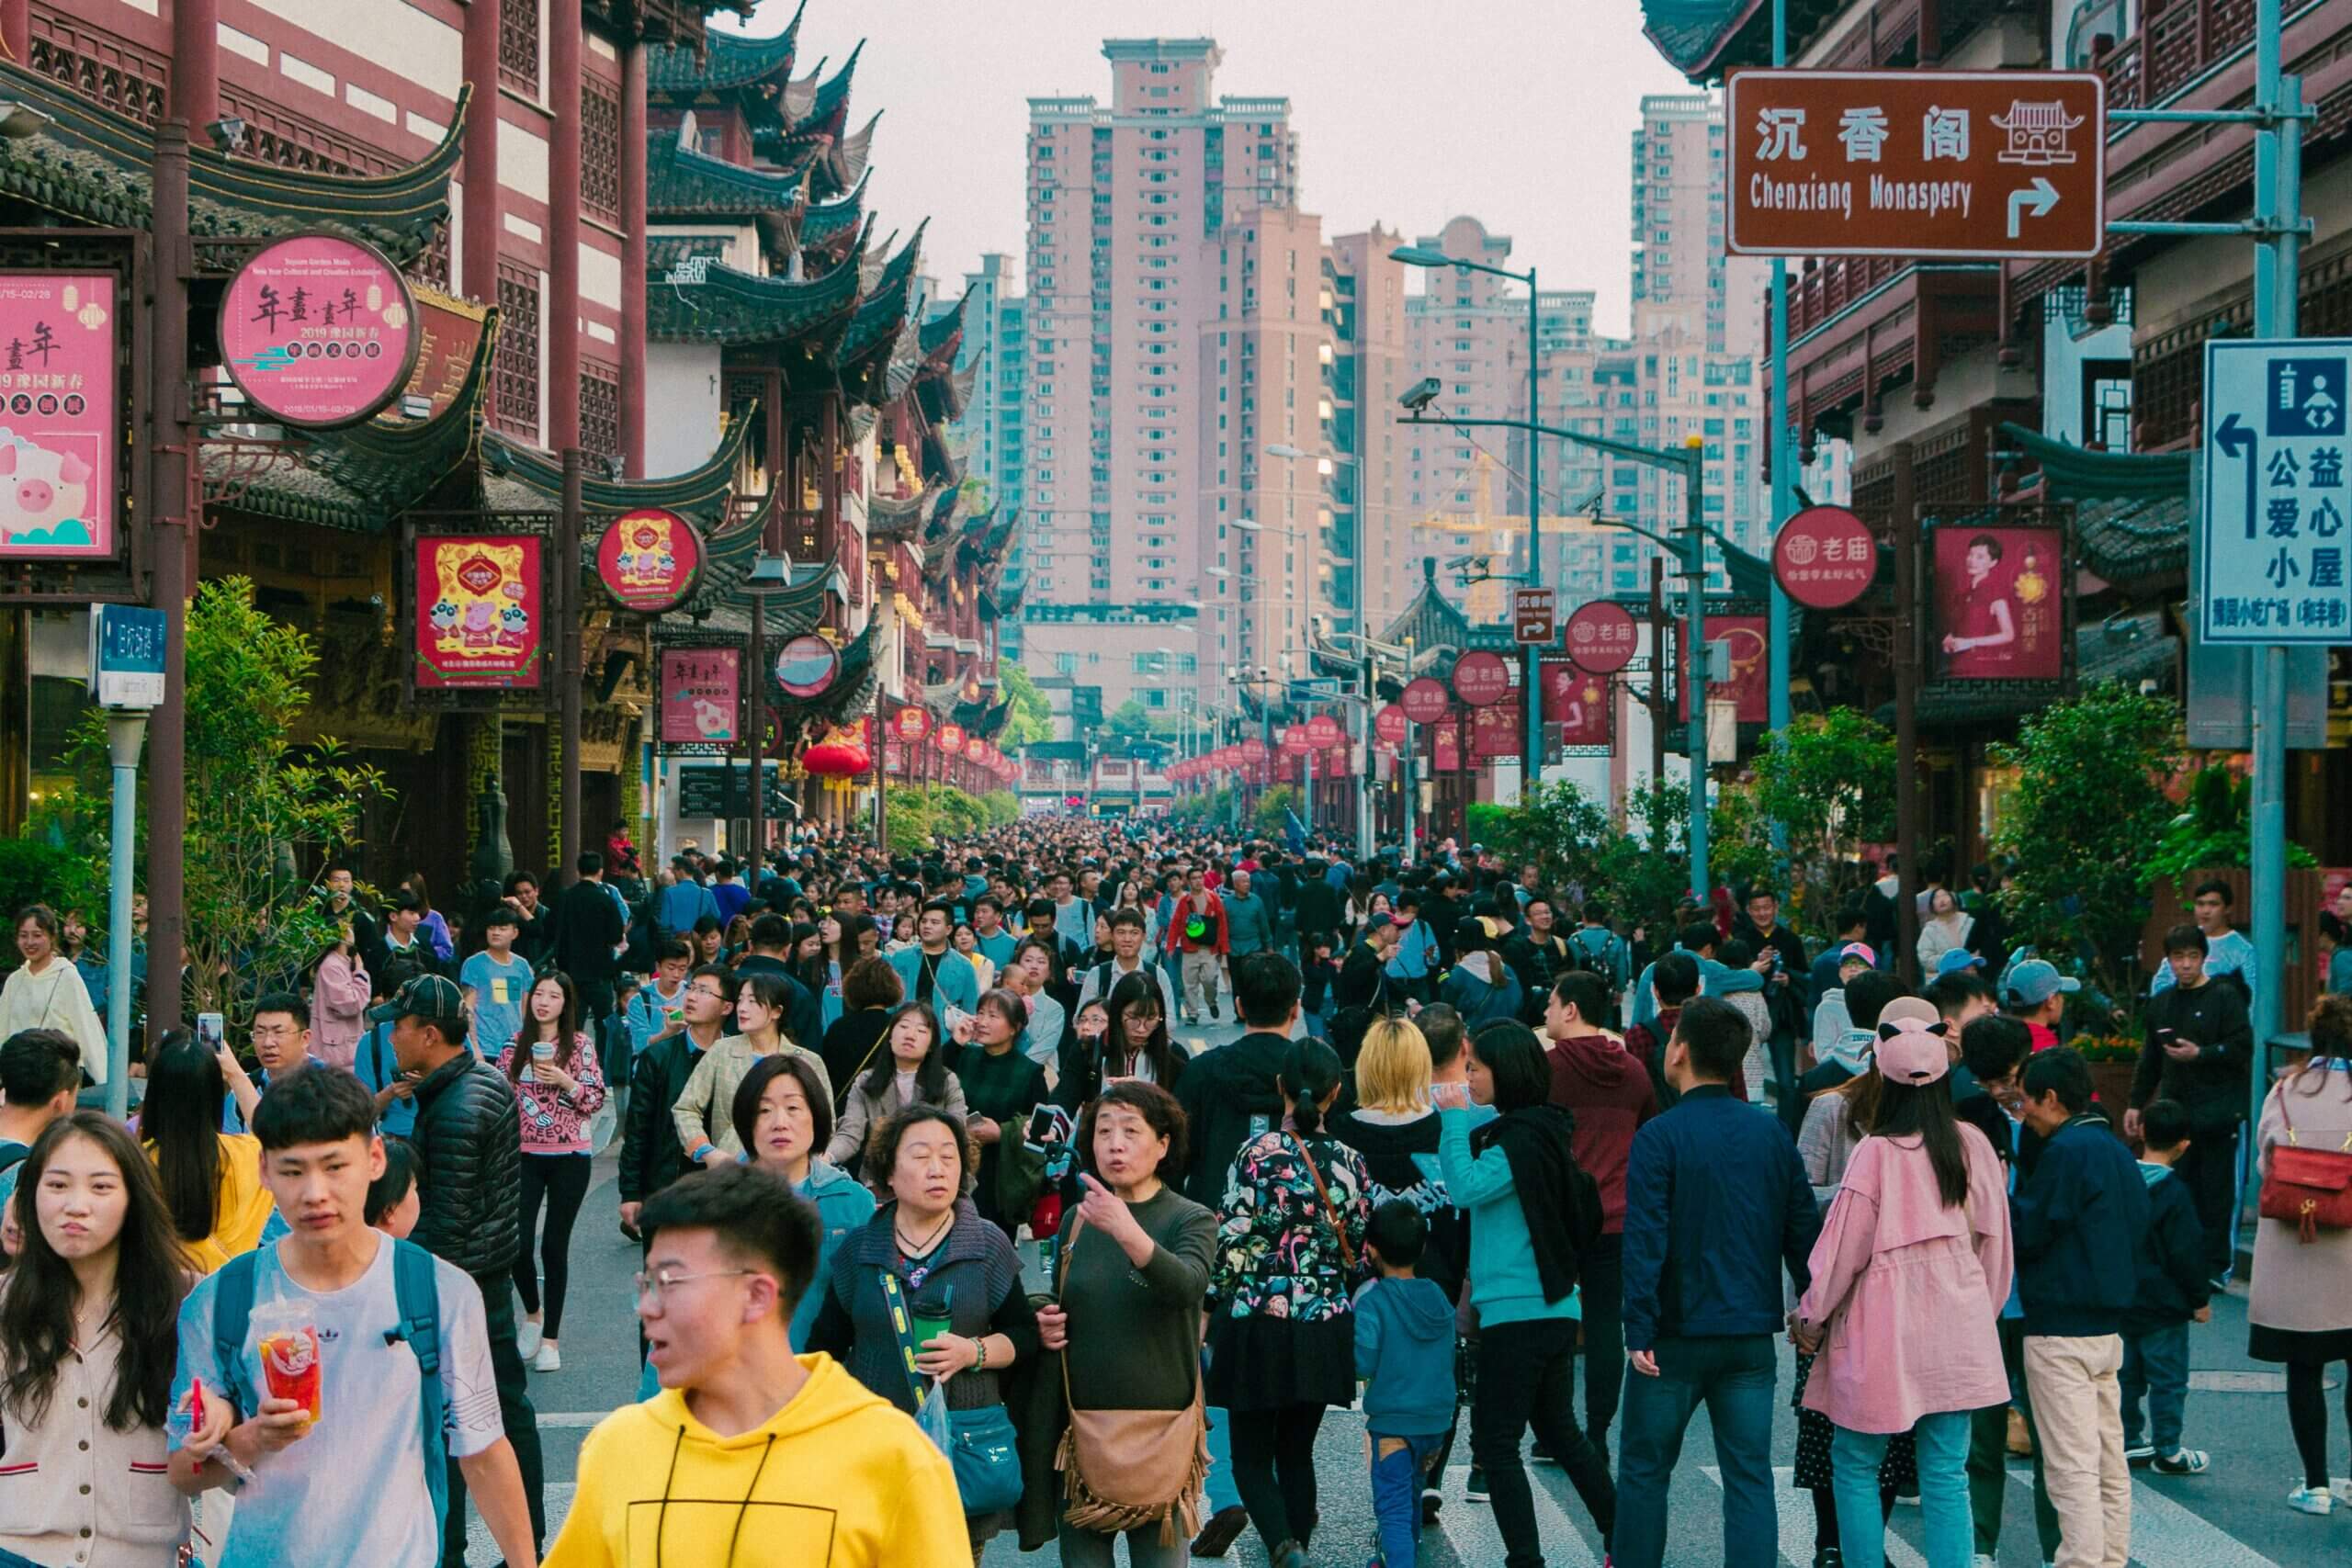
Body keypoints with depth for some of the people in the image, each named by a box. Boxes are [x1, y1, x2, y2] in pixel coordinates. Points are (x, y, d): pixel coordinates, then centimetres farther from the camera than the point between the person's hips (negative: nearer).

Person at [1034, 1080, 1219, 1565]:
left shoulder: (1191, 1220, -4)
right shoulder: (1076, 1221, 9)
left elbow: (1187, 1285, -26)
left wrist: (1126, 1231, -42)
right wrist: (1047, 1326, -1)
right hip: (1080, 1420, 4)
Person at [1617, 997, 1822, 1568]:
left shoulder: (1659, 1135, -10)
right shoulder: (1772, 1132, 3)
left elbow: (1645, 1238, -16)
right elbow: (1803, 1228, 6)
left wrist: (1639, 1329, -15)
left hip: (1678, 1334, -3)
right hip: (1752, 1336, 4)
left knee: (1645, 1470, 11)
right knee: (1750, 1476, 6)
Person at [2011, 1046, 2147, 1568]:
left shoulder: (2066, 1151, -15)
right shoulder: (2115, 1149, 13)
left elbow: (2027, 1232, -14)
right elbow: (2137, 1225, 19)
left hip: (2060, 1329, -9)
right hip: (2108, 1325, 9)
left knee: (2072, 1466, -9)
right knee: (2109, 1461, 13)